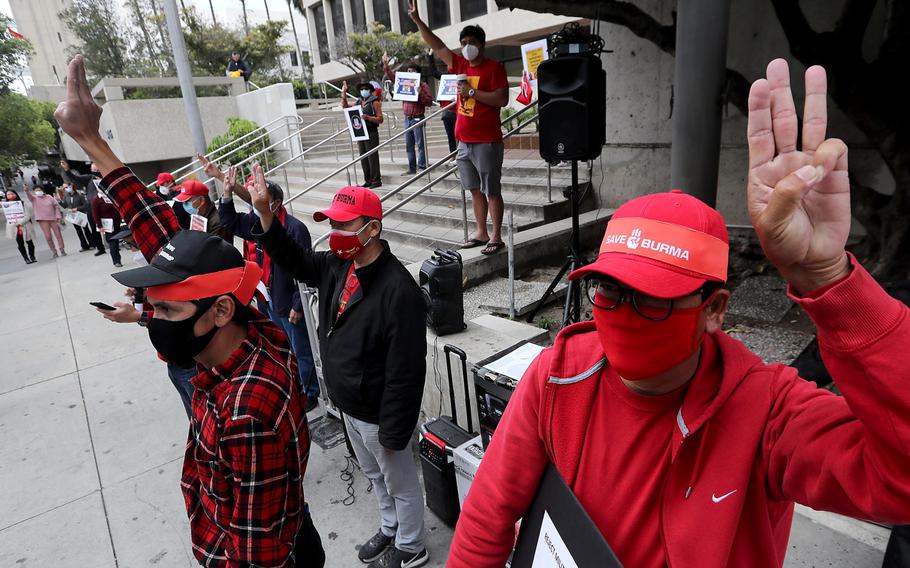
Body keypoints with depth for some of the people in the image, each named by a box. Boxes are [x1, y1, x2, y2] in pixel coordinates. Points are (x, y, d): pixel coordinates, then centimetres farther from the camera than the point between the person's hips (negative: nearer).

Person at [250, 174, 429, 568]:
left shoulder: (398, 291, -32)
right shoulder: (337, 265, -5)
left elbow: (405, 373, -29)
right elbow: (295, 262, 11)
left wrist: (393, 431, -22)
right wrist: (265, 214, -3)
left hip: (377, 415, -8)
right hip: (349, 407, 9)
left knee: (400, 484, 17)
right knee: (375, 476, 29)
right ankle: (390, 530, 53)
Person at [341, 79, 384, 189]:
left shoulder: (374, 102, -4)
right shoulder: (358, 102, 14)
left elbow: (380, 119, -9)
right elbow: (345, 105, 21)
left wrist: (368, 117, -22)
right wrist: (344, 92, 12)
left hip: (371, 133, -7)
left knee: (372, 157, -7)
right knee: (363, 158, 8)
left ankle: (376, 181, -3)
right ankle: (368, 180, 15)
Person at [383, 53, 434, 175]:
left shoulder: (423, 85, -3)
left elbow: (429, 101, -9)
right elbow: (392, 76, 19)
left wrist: (420, 93, -20)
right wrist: (385, 64, 10)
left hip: (418, 118, -6)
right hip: (407, 118, 6)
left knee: (420, 144, -5)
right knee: (409, 145, 8)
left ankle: (422, 167, -2)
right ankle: (412, 168, 15)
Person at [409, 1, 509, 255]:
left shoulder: (494, 67, -6)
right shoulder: (460, 64, 13)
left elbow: (502, 99, -16)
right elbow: (437, 46, 15)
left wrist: (472, 92, -17)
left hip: (487, 142, -7)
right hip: (464, 142, 7)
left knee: (492, 191, -2)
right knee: (475, 190, 12)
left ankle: (496, 237, 5)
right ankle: (481, 233, 21)